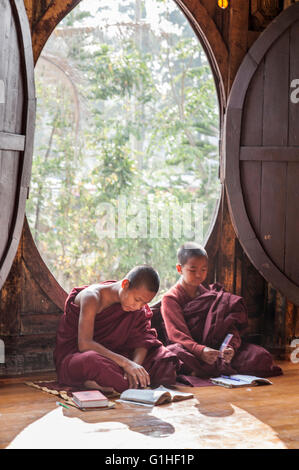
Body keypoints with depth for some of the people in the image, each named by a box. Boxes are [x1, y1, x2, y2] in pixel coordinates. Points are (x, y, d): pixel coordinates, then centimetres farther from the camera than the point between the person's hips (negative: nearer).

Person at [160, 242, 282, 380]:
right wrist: (200, 351, -35)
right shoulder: (170, 298, -1)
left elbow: (228, 327, 2)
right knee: (175, 355, -43)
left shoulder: (209, 295, 14)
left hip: (214, 348, 4)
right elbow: (178, 335, -15)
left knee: (261, 357, -18)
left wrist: (230, 346, -22)